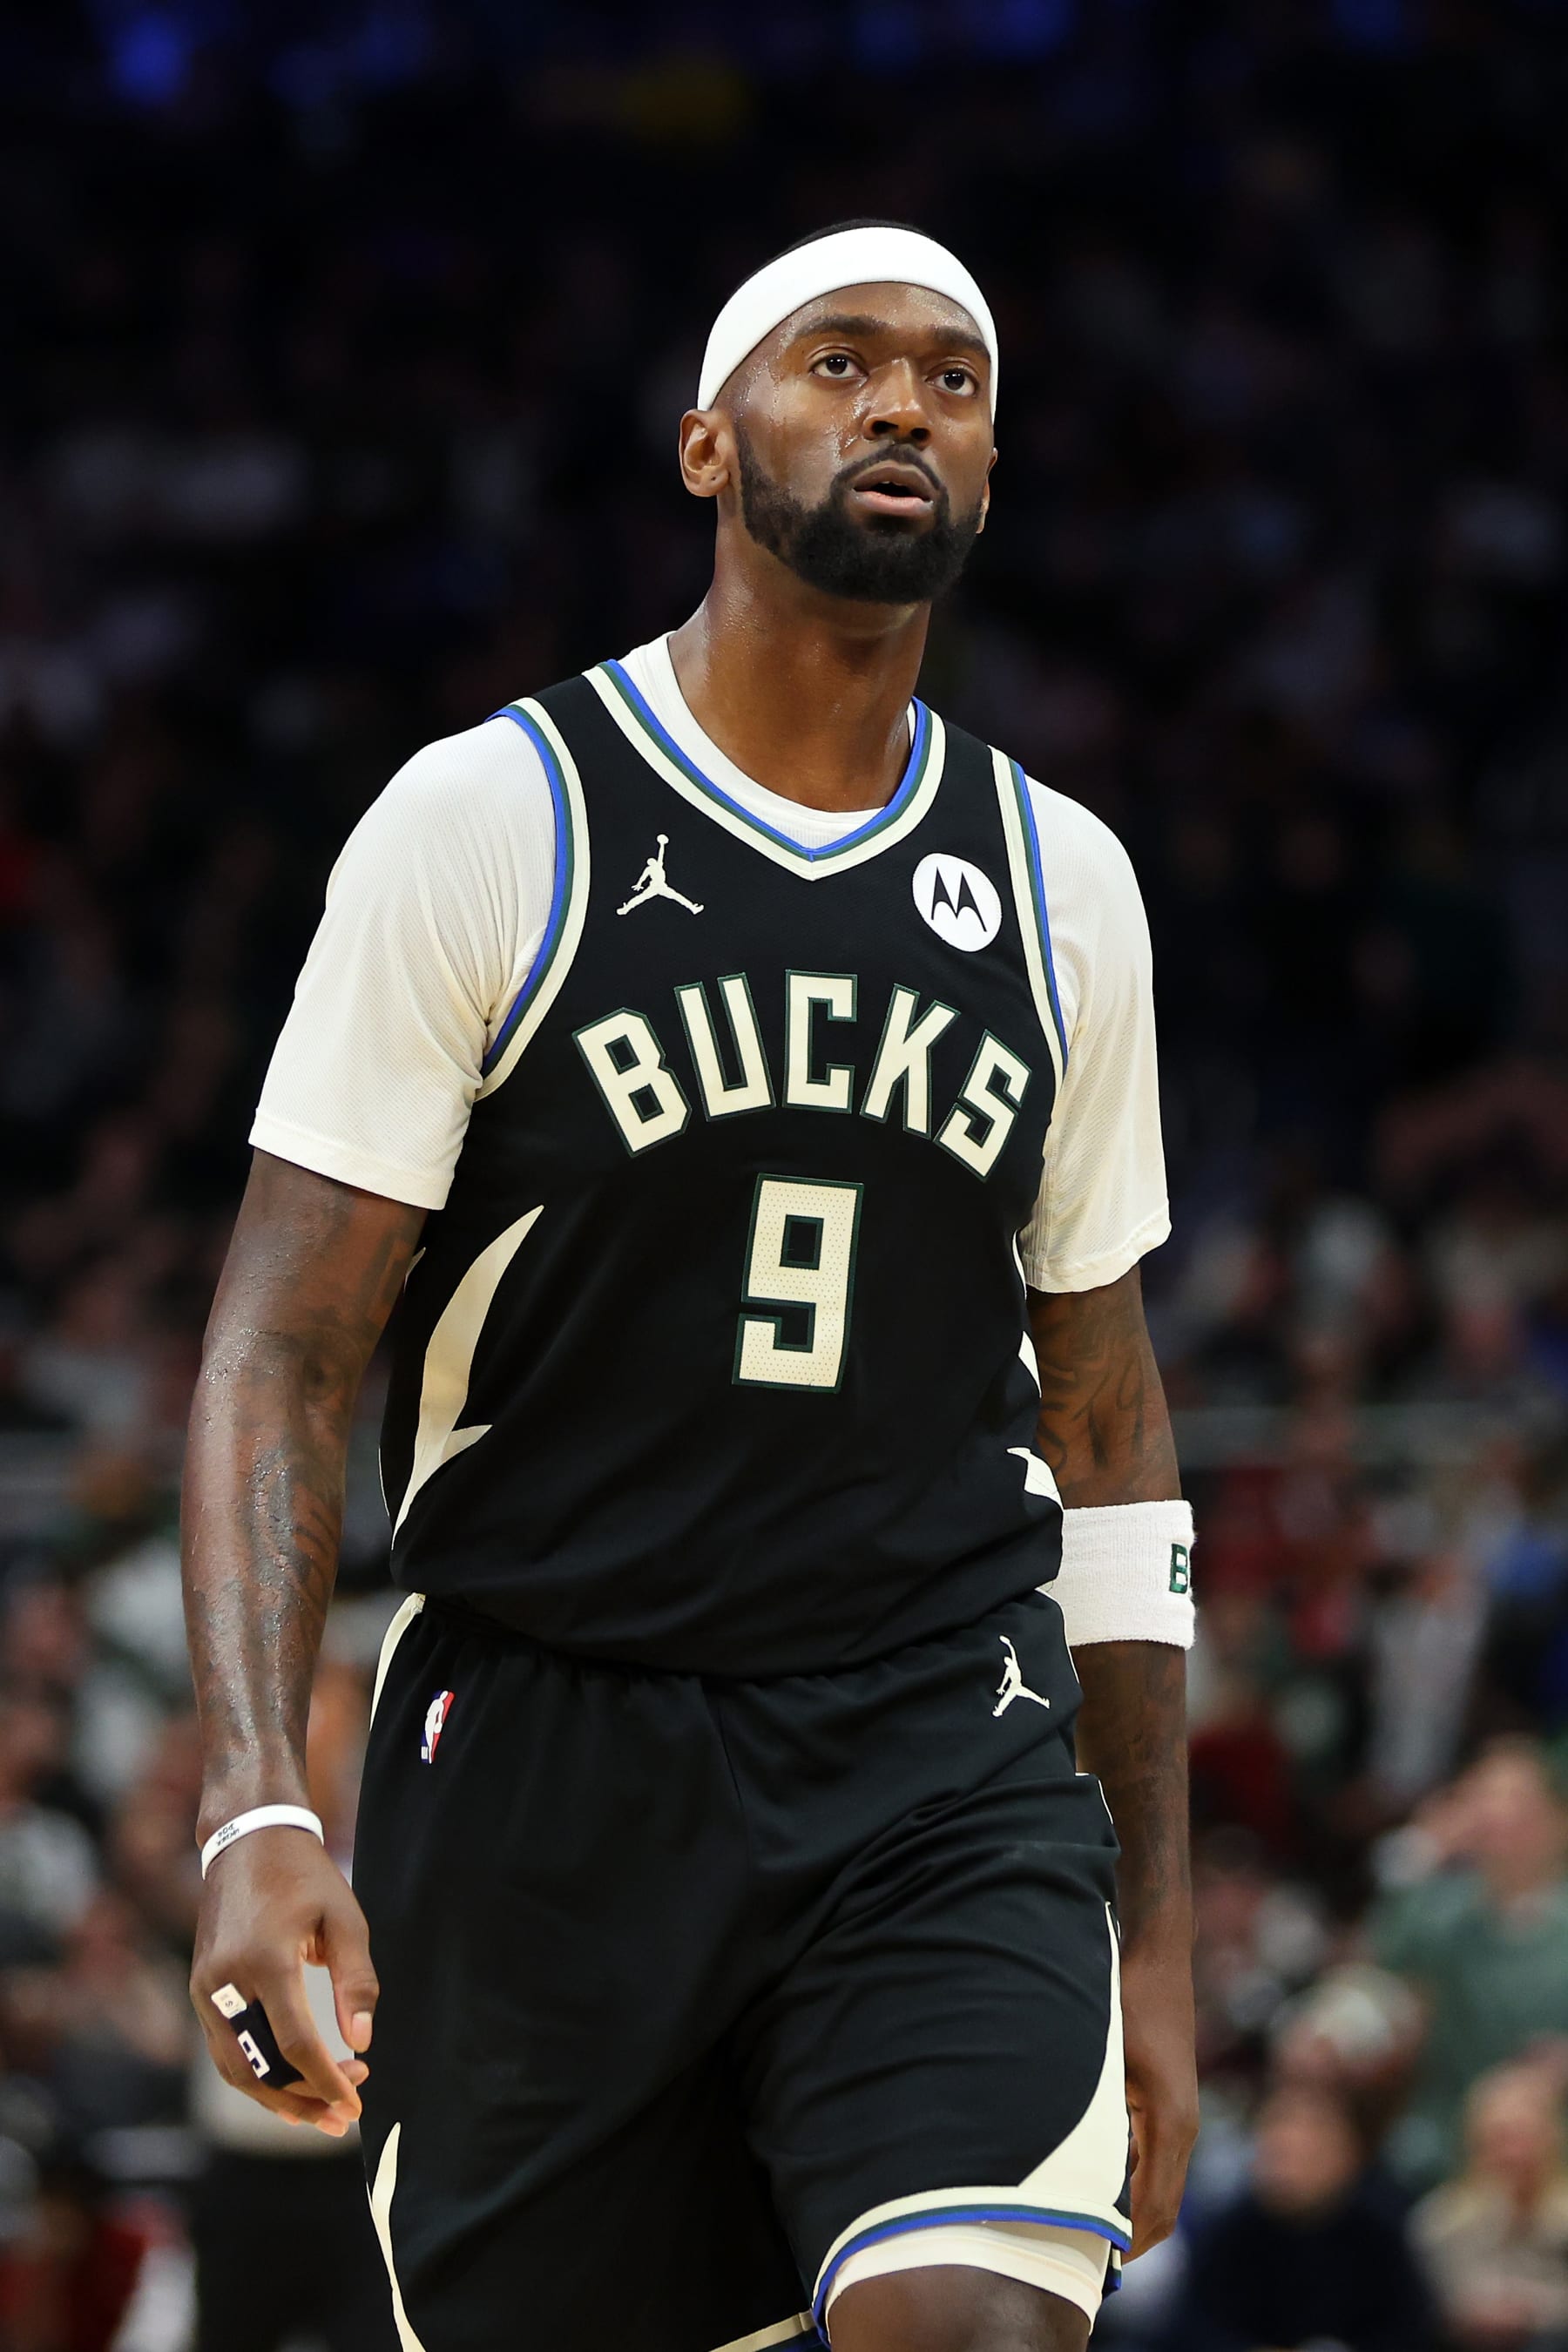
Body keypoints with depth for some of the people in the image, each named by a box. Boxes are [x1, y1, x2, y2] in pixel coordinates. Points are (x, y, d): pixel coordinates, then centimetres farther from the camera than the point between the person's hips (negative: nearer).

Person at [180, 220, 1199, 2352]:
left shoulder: (1062, 886, 11)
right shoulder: (490, 821, -2)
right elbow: (282, 1356, -6)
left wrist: (1159, 1933, 14)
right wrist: (256, 1807, -20)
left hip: (944, 1772, 2)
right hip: (542, 1756, -2)